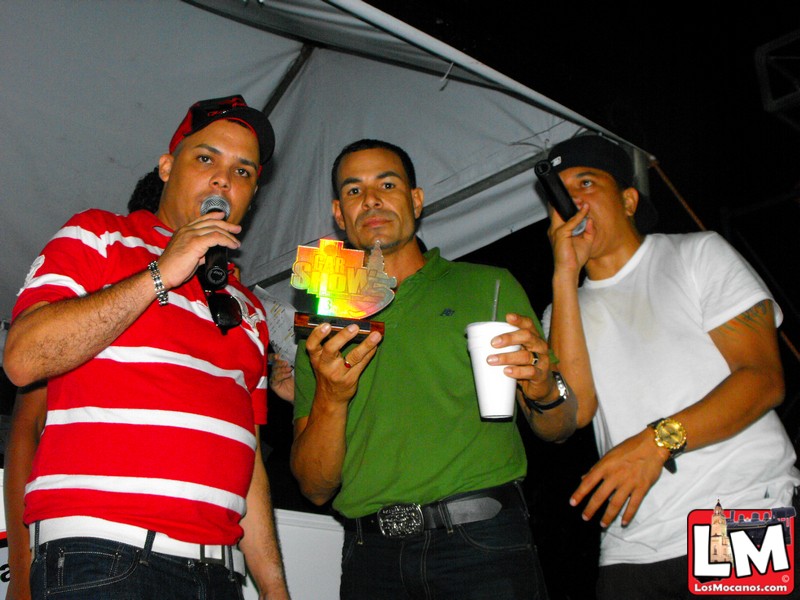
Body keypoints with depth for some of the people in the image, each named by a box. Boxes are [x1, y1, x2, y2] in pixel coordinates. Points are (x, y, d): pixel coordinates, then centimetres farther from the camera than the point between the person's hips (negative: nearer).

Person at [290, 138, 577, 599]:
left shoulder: (489, 287, 10)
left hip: (483, 542, -1)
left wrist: (544, 391, -13)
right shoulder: (320, 331, 13)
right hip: (373, 555, 1)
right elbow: (316, 488, 7)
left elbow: (559, 429, 9)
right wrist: (330, 399, -11)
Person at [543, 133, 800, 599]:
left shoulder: (698, 254, 8)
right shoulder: (564, 312, 16)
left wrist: (659, 440, -19)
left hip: (749, 513, -2)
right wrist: (566, 275, -4)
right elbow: (574, 412, -5)